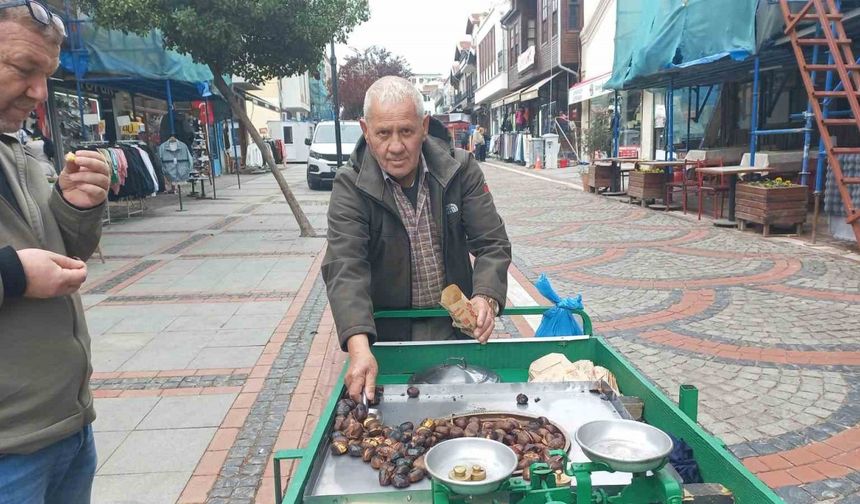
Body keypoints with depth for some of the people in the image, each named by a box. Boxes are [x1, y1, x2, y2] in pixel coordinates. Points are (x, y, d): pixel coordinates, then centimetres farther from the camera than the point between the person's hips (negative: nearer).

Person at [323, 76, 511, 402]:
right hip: (386, 336, -1)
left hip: (456, 325, 2)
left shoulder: (460, 169, -9)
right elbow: (345, 267, -26)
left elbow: (492, 243, -10)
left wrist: (486, 297, -31)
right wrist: (359, 347, -41)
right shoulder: (351, 186, -15)